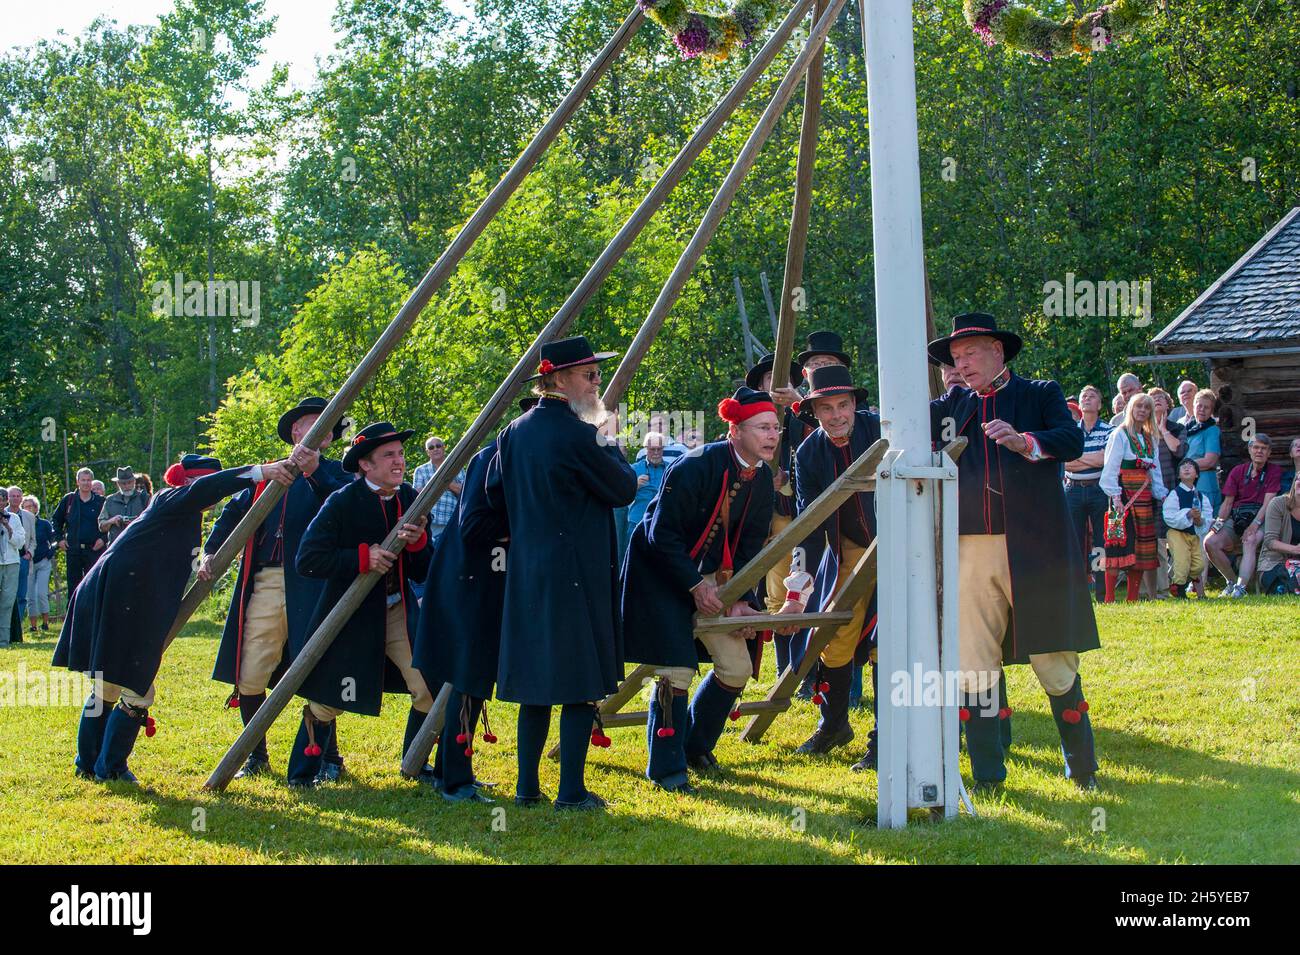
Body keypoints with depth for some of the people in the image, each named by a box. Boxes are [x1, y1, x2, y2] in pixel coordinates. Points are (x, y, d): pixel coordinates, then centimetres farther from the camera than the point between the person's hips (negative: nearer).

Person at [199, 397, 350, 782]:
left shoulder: (333, 475, 7)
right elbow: (234, 513, 19)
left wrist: (314, 472, -27)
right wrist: (210, 552, 4)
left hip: (310, 588, -4)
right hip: (263, 587, 4)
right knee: (248, 678, 2)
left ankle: (329, 759, 10)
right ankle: (256, 757, 20)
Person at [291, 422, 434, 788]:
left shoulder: (411, 499, 0)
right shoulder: (342, 502, -16)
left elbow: (422, 572, 3)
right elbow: (307, 561, -21)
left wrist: (417, 542, -18)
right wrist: (363, 557, -27)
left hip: (399, 613, 5)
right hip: (350, 616, -5)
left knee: (430, 689, -3)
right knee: (328, 702, 3)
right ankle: (302, 774, 24)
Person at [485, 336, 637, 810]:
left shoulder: (514, 432, 8)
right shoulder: (577, 436, -15)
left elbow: (495, 493, 15)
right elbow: (624, 489, -6)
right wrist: (611, 444, 7)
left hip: (527, 570, 8)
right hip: (577, 571, -8)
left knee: (536, 680, 13)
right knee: (581, 682, -1)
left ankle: (527, 787, 15)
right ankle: (571, 791, -1)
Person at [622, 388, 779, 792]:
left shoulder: (762, 479, -3)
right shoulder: (695, 467, -25)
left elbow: (749, 545, 3)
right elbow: (661, 535, -22)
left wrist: (741, 599, -9)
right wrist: (695, 587, -22)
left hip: (710, 575, 7)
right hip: (661, 572, -7)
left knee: (737, 667, 3)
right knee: (677, 668, -15)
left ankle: (695, 747, 24)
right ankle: (665, 769, -2)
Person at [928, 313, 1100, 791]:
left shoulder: (1041, 395, 5)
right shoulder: (950, 406, 15)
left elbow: (1073, 441, -12)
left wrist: (1025, 442, -28)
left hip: (1034, 550, -3)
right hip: (971, 550, 3)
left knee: (1054, 661, 3)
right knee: (973, 664, 0)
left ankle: (1082, 768, 18)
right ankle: (987, 774, 8)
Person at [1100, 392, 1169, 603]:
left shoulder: (1151, 439, 18)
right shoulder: (1119, 435, -3)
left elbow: (1155, 471, 20)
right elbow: (1110, 468, -9)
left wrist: (1162, 495, 10)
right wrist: (1115, 497, -17)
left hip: (1144, 496, 7)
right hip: (1125, 494, -7)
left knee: (1142, 548, 4)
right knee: (1120, 545, -13)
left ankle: (1133, 598, 8)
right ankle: (1109, 597, -13)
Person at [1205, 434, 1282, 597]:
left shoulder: (1274, 472, 6)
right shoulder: (1238, 471, 14)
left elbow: (1268, 502, -6)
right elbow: (1227, 503, 11)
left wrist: (1254, 525, -20)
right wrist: (1220, 521, -9)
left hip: (1260, 519, -3)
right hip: (1235, 519, 3)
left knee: (1250, 541, -38)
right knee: (1210, 543, -22)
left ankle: (1241, 587, -47)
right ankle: (1232, 581, -2)